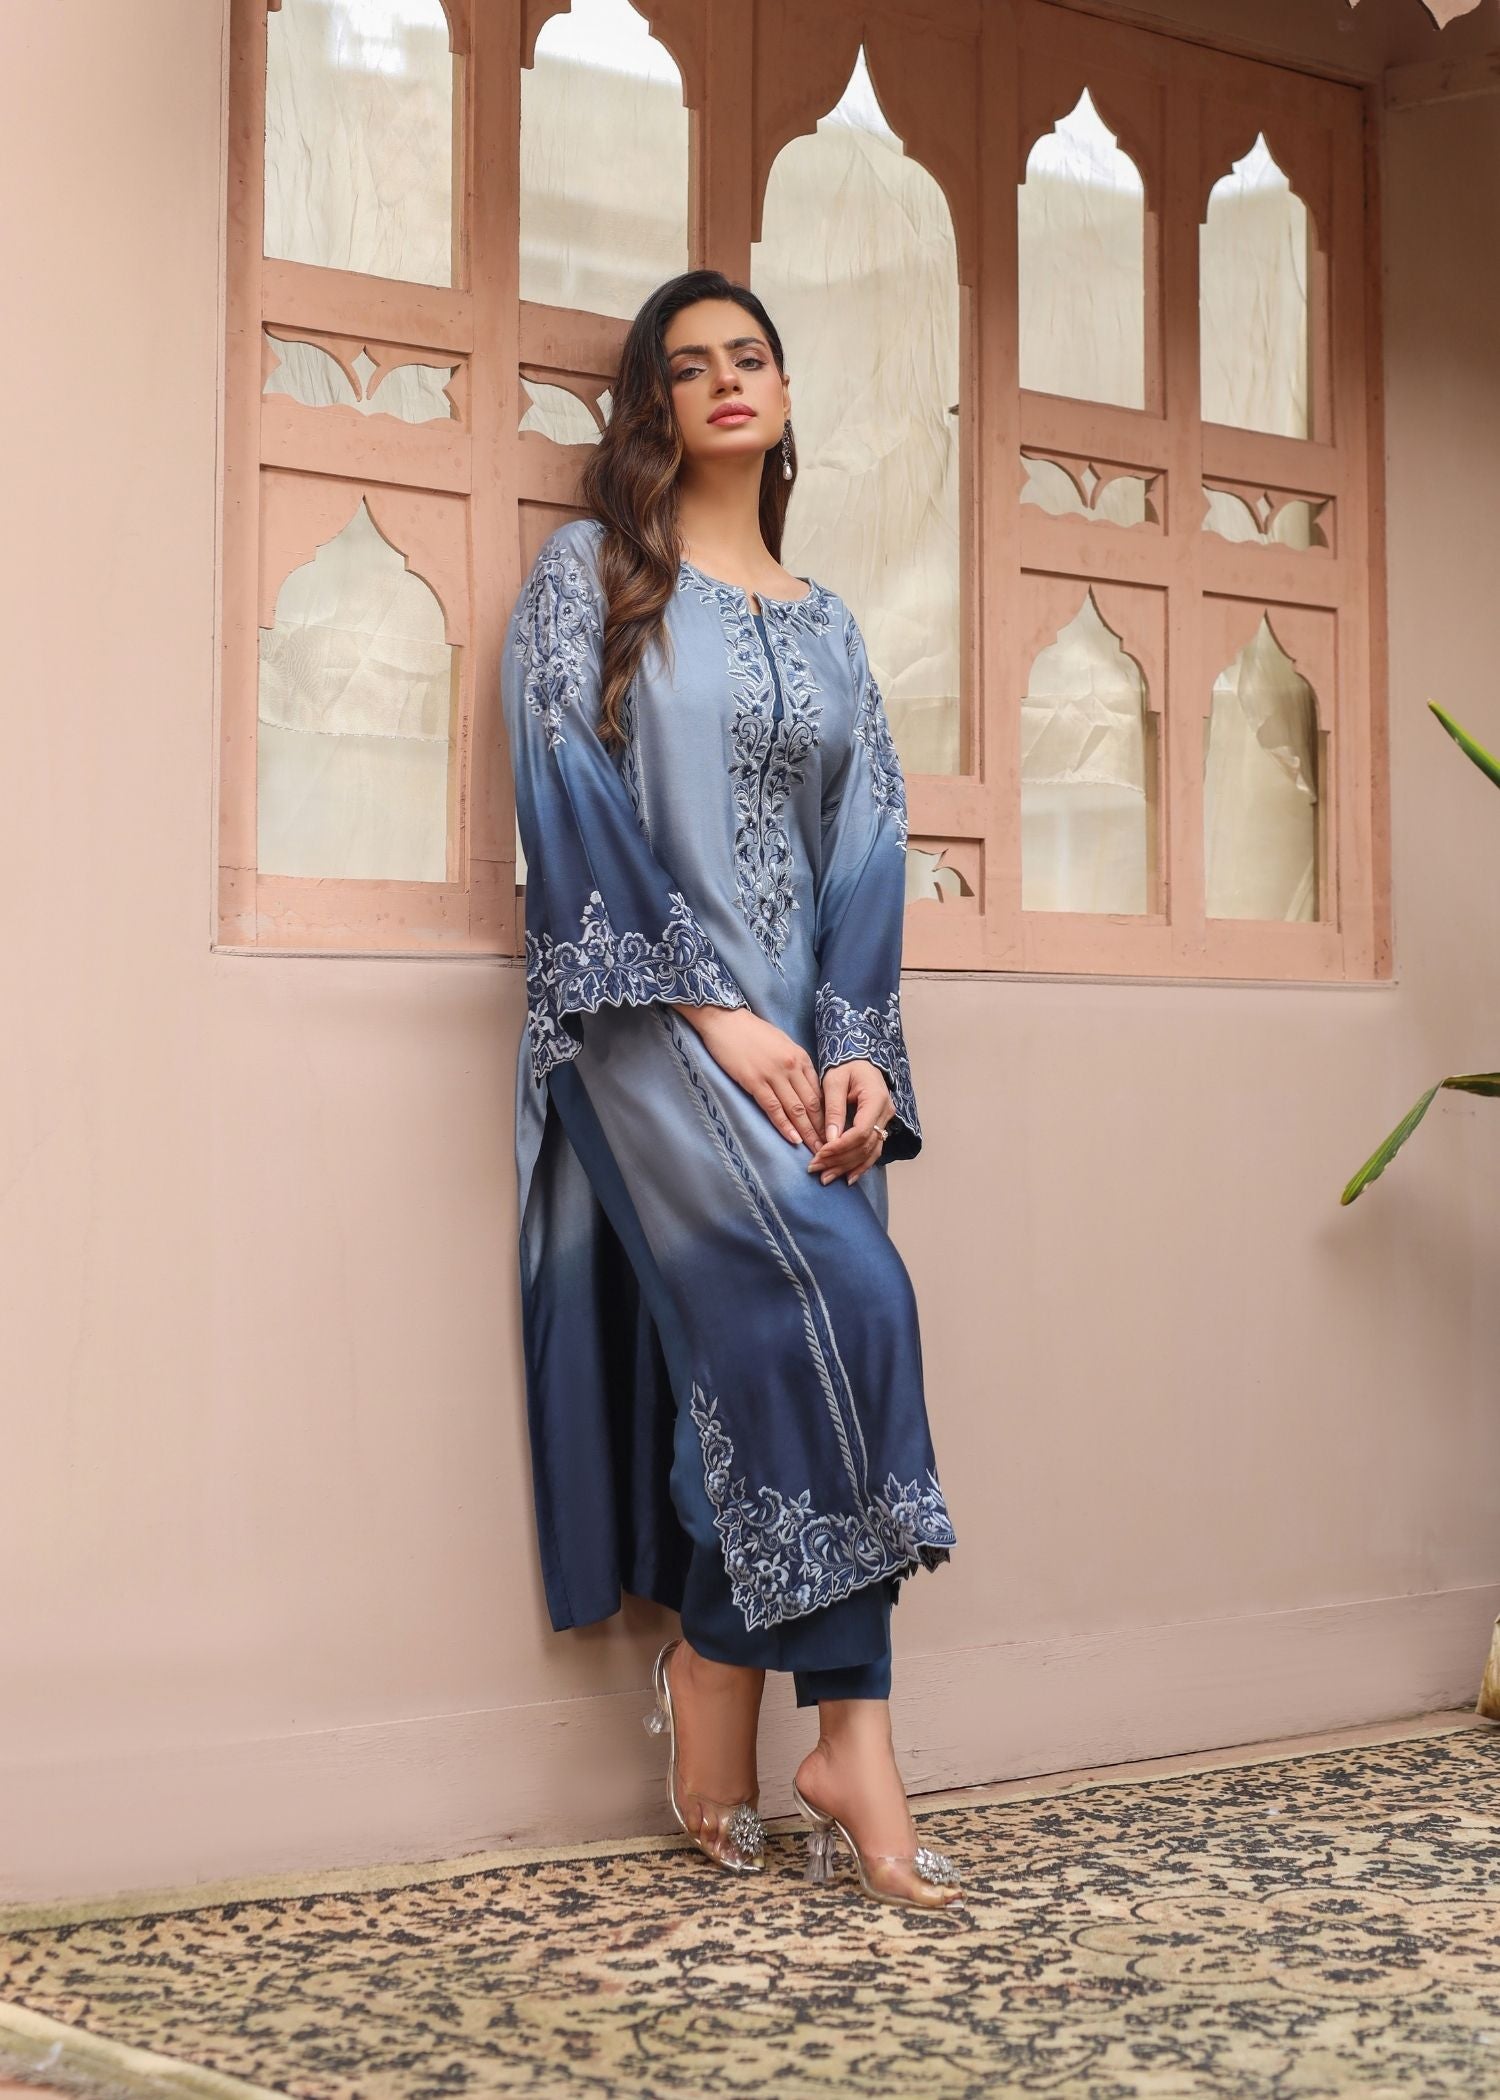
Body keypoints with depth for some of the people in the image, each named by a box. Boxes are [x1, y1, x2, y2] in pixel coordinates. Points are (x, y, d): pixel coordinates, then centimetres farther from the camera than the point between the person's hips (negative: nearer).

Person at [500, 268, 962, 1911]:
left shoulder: (824, 625, 20)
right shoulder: (589, 572, 7)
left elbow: (865, 848, 11)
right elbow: (570, 799, -5)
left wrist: (860, 1049, -5)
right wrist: (711, 1007, -14)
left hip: (798, 1029, 5)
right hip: (650, 1016, -5)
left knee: (766, 1343, -7)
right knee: (834, 1295, -21)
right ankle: (843, 1732, -12)